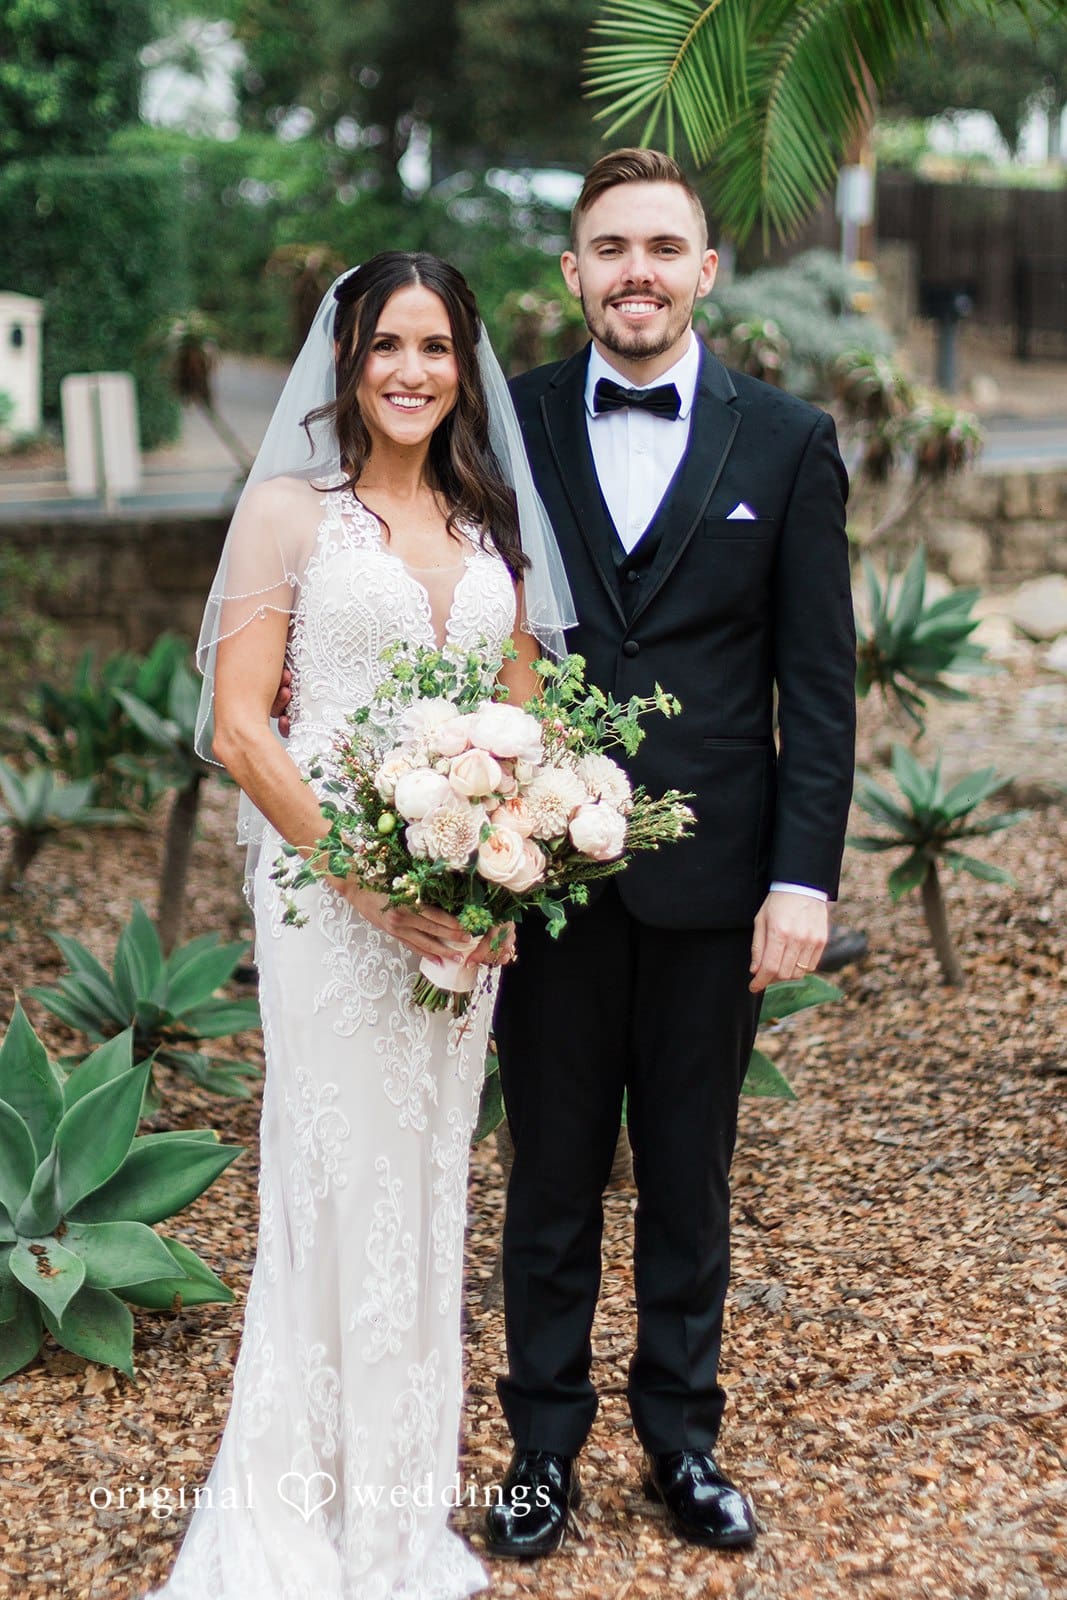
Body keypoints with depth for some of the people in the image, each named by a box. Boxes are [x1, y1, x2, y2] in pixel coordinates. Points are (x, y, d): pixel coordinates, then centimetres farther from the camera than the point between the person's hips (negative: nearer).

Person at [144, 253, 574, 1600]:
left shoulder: (494, 523, 11)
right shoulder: (290, 506, -3)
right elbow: (239, 729, -9)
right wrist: (368, 877, -17)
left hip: (465, 901, 5)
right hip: (324, 877, -5)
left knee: (432, 1184, 12)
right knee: (340, 1185, 0)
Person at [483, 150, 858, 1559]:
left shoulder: (788, 440, 1)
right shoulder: (508, 424, 3)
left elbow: (819, 682, -1)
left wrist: (803, 878, -7)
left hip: (711, 877, 0)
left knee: (690, 1178, 13)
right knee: (553, 1176, 11)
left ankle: (682, 1436, 30)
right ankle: (545, 1442, 27)